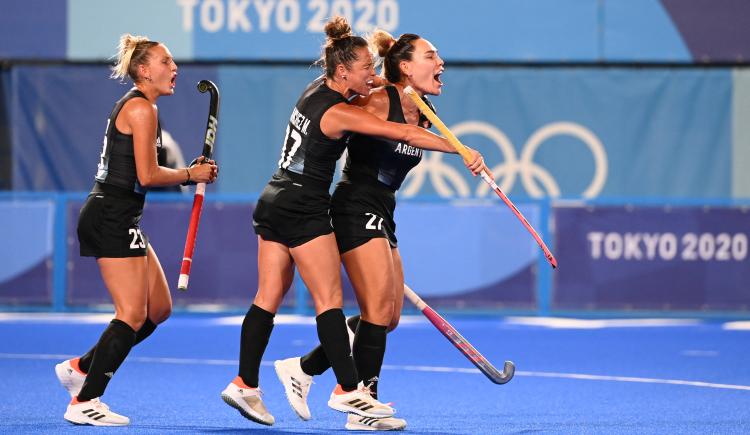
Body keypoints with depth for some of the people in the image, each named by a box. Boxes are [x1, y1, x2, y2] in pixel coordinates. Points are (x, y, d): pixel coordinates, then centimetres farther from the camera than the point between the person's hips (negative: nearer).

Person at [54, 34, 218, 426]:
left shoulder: (134, 106, 19)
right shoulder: (141, 107, -13)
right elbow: (147, 176, -19)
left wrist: (189, 172, 8)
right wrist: (191, 174, -4)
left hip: (119, 220, 10)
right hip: (112, 219, -10)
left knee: (159, 309, 12)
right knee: (133, 315, -11)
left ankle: (79, 368, 19)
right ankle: (83, 404, -9)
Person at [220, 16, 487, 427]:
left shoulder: (318, 87, 7)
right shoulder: (340, 113, -18)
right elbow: (406, 134, -23)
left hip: (274, 203, 9)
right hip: (303, 209, -9)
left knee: (268, 298, 8)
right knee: (330, 300, -7)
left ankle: (245, 384, 7)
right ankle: (347, 390, -8)